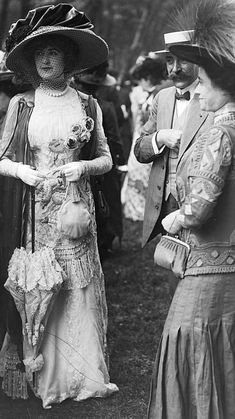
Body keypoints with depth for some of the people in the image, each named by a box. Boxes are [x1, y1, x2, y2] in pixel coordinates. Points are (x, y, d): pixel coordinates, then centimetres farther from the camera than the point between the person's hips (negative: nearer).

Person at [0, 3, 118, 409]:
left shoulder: (88, 106, 5)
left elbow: (105, 160, 10)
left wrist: (81, 167, -9)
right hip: (33, 210, -1)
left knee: (79, 290, 1)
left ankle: (84, 374, 13)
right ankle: (42, 378, 14)